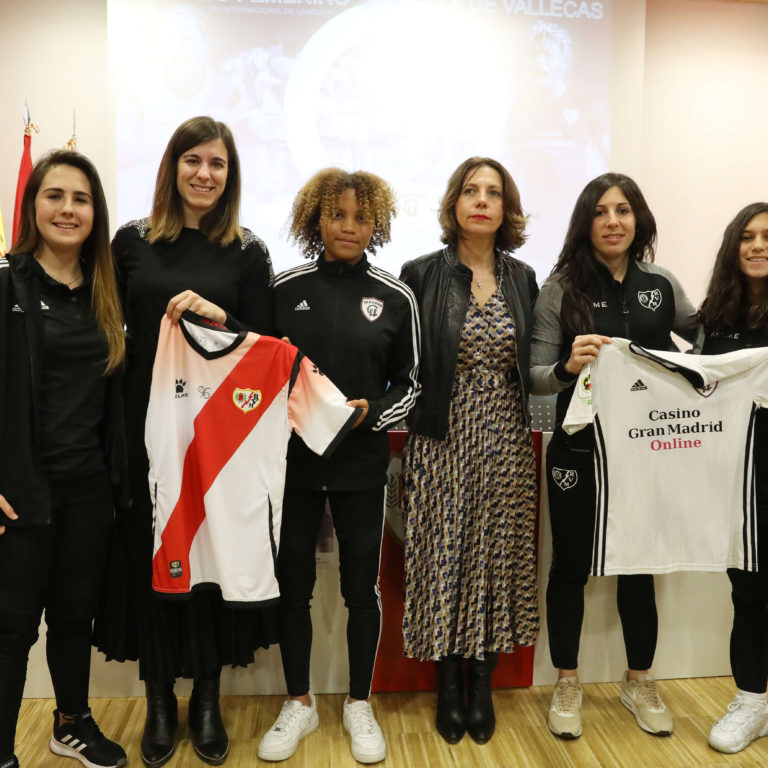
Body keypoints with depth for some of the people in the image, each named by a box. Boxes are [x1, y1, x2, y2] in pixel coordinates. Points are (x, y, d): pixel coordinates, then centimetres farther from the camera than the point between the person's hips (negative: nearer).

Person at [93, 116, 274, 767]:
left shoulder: (247, 252, 3)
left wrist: (219, 316, -17)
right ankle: (160, 701, 27)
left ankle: (207, 699, 27)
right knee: (151, 556, 7)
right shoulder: (132, 241, 6)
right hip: (147, 423, 1)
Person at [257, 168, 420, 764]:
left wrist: (372, 414, -12)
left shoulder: (395, 298, 1)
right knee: (293, 582, 9)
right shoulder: (285, 289, 2)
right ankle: (300, 703, 30)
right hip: (292, 458, 1)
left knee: (362, 585, 9)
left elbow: (409, 382, 6)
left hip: (362, 463, 0)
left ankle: (360, 704, 30)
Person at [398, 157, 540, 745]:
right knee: (444, 555, 3)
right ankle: (448, 686, 23)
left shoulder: (522, 279, 9)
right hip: (443, 441, -2)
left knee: (499, 556, 8)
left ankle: (482, 686, 26)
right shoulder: (422, 276, -1)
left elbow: (534, 366, 15)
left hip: (506, 442, 3)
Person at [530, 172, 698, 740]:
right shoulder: (563, 287, -6)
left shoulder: (663, 286, 3)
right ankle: (567, 683, 29)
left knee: (638, 568, 15)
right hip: (578, 452, -2)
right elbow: (534, 377, -10)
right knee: (571, 567, 9)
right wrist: (568, 366, -29)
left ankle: (640, 682, 36)